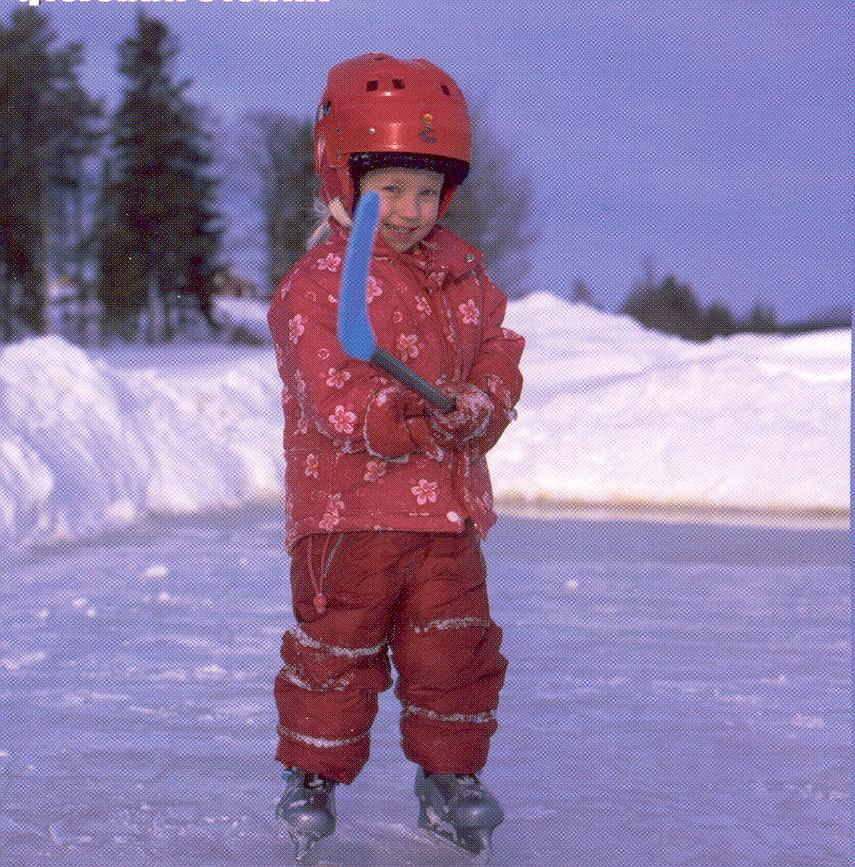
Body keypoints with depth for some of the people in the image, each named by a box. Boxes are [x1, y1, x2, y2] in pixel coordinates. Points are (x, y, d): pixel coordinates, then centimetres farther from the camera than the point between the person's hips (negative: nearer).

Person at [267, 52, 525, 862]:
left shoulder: (462, 271, 11)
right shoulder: (315, 285, -8)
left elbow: (501, 361, 9)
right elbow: (338, 404, -17)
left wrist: (474, 408, -13)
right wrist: (422, 419, -28)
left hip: (447, 506, 5)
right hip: (347, 508, -5)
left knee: (454, 648, 8)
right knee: (336, 650, 4)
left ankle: (450, 777, 23)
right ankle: (312, 778, 21)